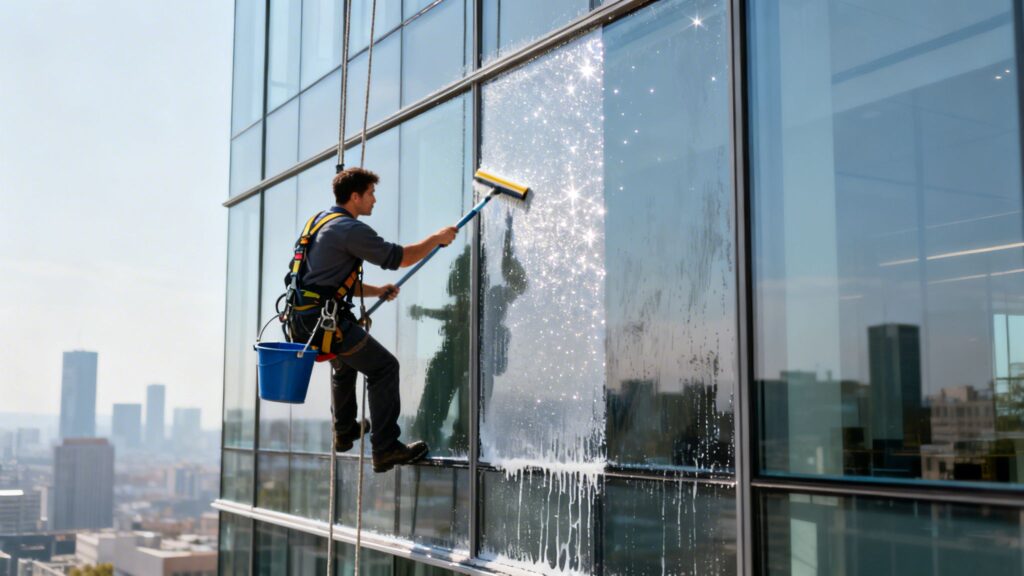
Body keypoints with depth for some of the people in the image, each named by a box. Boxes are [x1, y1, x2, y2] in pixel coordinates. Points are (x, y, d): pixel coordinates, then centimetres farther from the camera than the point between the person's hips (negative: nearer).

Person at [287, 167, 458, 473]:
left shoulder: (322, 220, 17)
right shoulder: (351, 230, -14)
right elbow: (400, 257, -10)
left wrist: (376, 291, 22)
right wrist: (437, 238, 4)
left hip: (301, 320, 10)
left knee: (345, 361, 33)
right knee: (384, 367, -4)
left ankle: (344, 430, 46)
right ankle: (385, 449, -4)